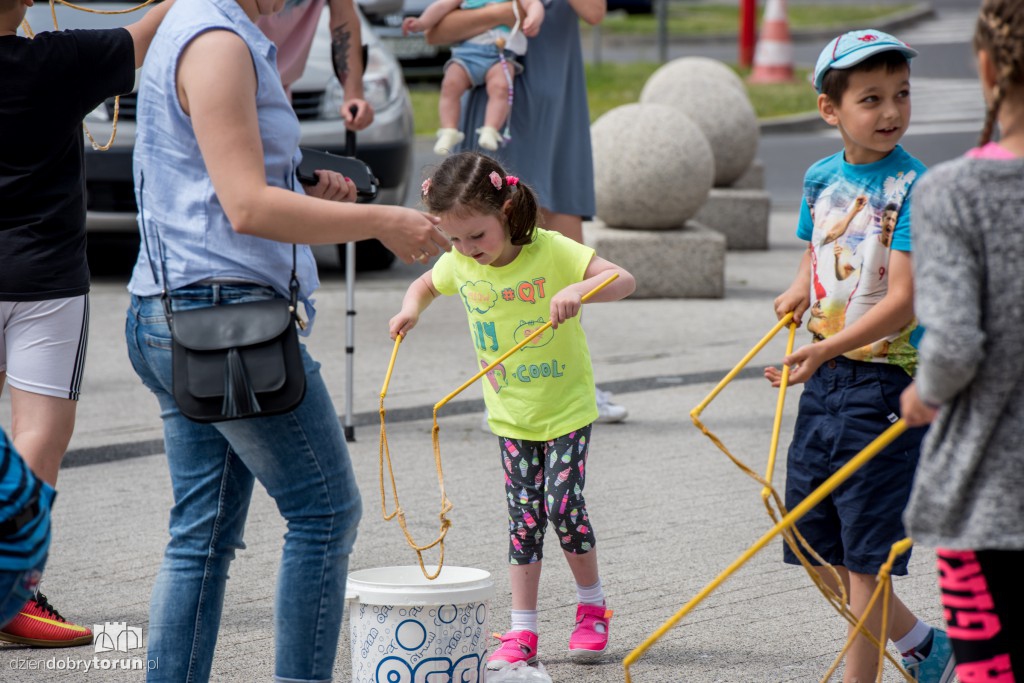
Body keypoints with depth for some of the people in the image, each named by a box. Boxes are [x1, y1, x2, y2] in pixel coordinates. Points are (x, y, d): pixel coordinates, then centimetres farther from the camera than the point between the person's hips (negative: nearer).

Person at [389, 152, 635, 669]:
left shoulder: (552, 252, -20)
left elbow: (625, 281, -27)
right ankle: (522, 632, 7)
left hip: (566, 408, -4)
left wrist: (579, 290, -47)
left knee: (563, 505, -9)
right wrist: (412, 307, -6)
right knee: (524, 516, 2)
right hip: (510, 414, 4)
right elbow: (426, 283, 17)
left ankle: (592, 607, 15)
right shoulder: (459, 264, -5)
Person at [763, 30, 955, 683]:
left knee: (863, 555, -4)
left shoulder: (912, 186, -14)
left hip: (884, 379, -7)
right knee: (816, 546, 14)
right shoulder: (822, 177, 5)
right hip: (825, 377, 7)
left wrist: (827, 349, -27)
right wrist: (801, 290, 2)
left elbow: (900, 303, -19)